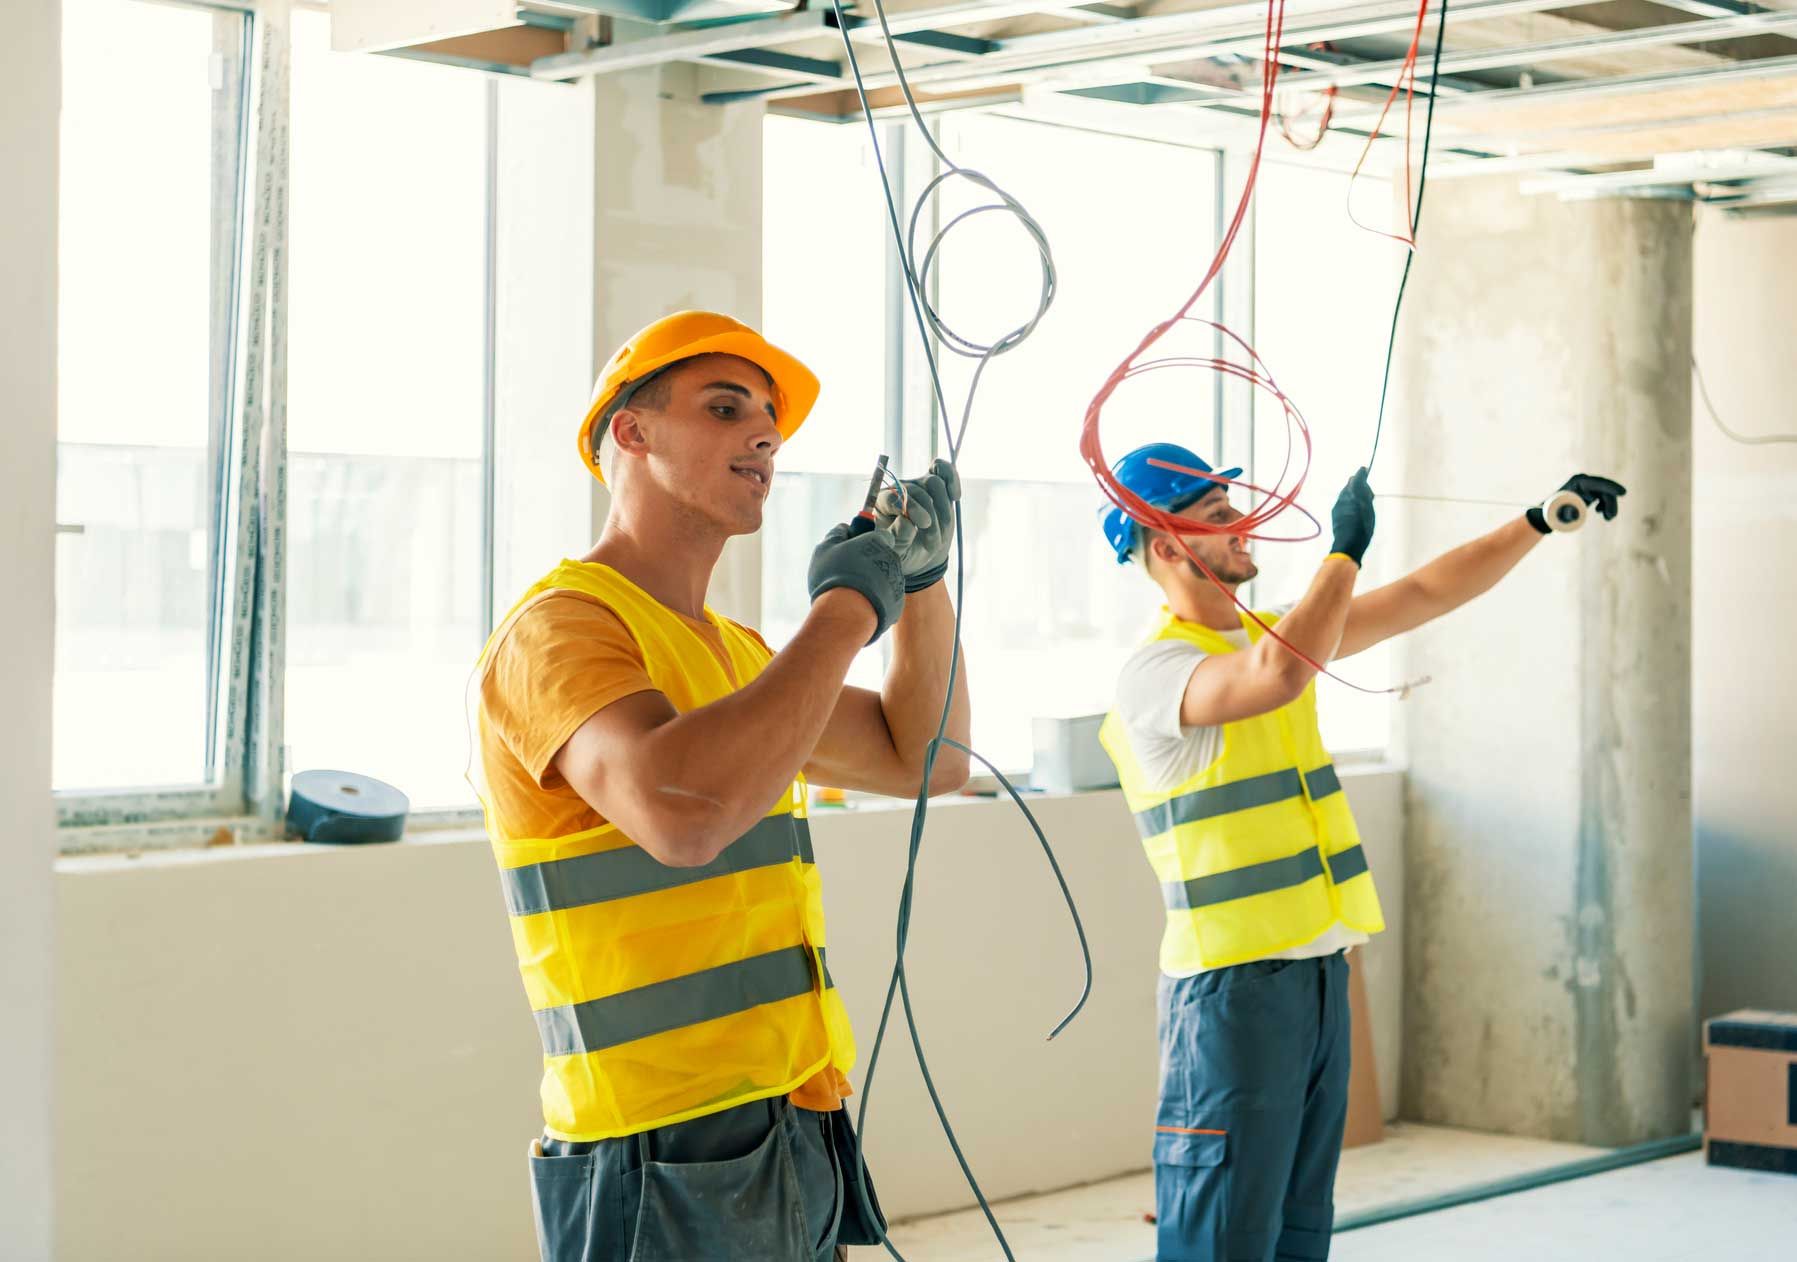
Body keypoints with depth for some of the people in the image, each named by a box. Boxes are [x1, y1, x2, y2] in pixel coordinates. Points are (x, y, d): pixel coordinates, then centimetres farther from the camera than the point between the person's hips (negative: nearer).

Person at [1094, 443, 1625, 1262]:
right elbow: (1280, 675, -33)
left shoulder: (1273, 631, 13)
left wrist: (1540, 522, 14)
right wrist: (1345, 550, -21)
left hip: (1321, 972, 9)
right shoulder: (1154, 671, -13)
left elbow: (1424, 595, 18)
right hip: (1233, 983, -9)